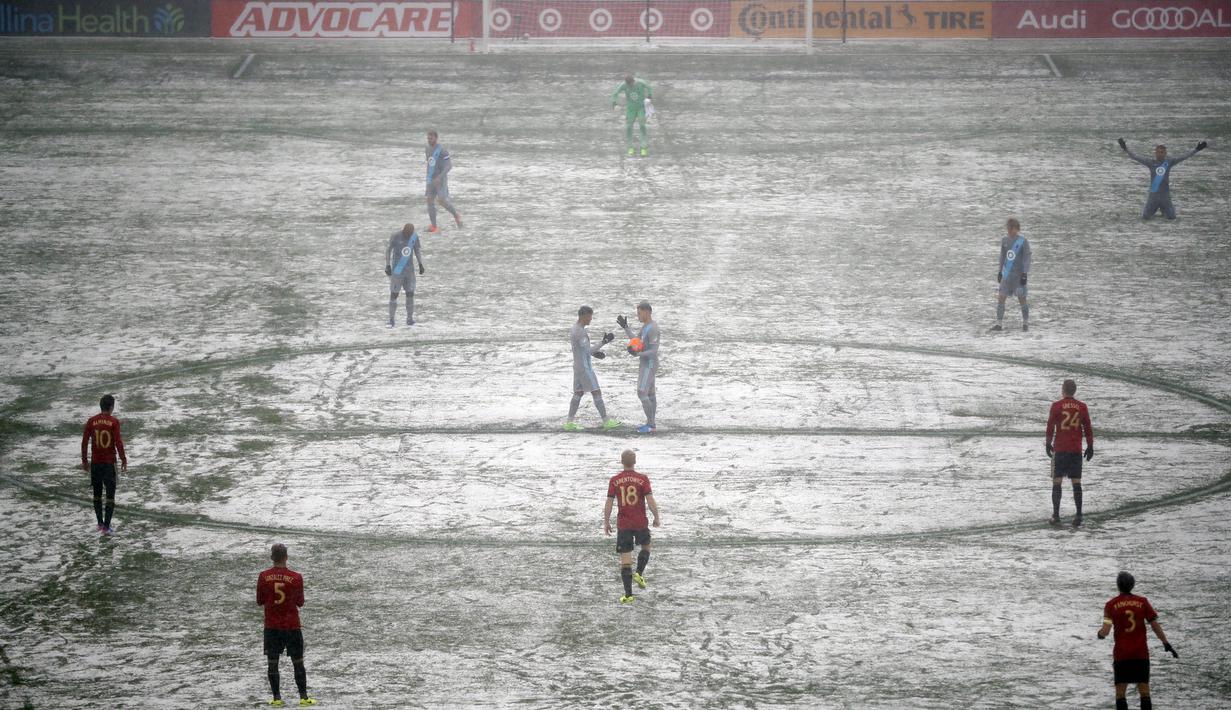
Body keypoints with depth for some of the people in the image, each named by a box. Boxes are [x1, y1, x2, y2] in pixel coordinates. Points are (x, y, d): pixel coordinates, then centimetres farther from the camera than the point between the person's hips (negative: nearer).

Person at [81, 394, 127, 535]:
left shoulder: (91, 421, -2)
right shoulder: (114, 422, -10)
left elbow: (85, 442, -1)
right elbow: (118, 443, -14)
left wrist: (84, 461, 9)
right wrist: (124, 460, -3)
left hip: (95, 463, 3)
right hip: (110, 463, -3)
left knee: (97, 494, 19)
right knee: (110, 496, 2)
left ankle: (100, 523, 25)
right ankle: (106, 527, -3)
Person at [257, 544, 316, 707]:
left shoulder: (264, 577, -7)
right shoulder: (296, 578, -10)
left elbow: (260, 601, 3)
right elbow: (300, 603, 1)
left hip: (272, 627, 1)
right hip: (292, 626, -1)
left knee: (273, 663, 7)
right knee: (298, 663, 9)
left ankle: (277, 698, 6)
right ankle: (304, 697, 10)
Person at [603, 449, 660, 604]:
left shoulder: (614, 481, -3)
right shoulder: (643, 479, -7)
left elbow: (608, 504, -3)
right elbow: (651, 501, -11)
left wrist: (606, 523, 9)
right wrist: (657, 518, 4)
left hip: (623, 525, 0)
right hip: (641, 523, 0)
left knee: (625, 560, 2)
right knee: (646, 546, 29)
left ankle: (628, 595, -1)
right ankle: (639, 574, 9)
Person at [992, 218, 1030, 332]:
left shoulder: (1023, 241, -8)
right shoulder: (1004, 240, 7)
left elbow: (1026, 258, -8)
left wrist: (1025, 274, -13)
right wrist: (1000, 271, 16)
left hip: (1018, 274, -4)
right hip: (1006, 274, 4)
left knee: (1022, 299, 1)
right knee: (1000, 298, -2)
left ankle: (1025, 323, 15)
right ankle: (999, 323, 2)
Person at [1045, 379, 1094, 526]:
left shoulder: (1056, 406, -4)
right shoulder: (1082, 407, 2)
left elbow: (1050, 426, -4)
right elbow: (1088, 428, 4)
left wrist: (1048, 444, 6)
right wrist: (1090, 446, 11)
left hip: (1060, 449, -2)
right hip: (1076, 450, 2)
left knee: (1057, 481, 4)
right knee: (1076, 482, 4)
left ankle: (1056, 514, 0)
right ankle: (1078, 515, -2)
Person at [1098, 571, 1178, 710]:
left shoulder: (1111, 605, -3)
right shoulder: (1142, 602, 1)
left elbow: (1105, 631, -11)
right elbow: (1155, 625, -1)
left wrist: (1100, 634, 12)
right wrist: (1167, 644, 6)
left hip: (1121, 655, -1)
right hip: (1141, 654, 1)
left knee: (1120, 694, 4)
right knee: (1144, 692, 4)